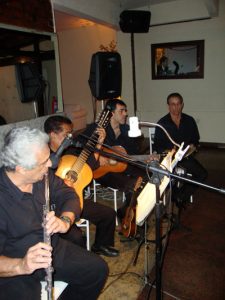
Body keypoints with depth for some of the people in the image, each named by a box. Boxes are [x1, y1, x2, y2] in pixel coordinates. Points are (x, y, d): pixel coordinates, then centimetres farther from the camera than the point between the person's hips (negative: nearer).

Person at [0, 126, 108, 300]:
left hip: (54, 250, 5)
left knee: (98, 269, 1)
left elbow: (69, 196, -2)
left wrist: (65, 220, -21)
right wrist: (20, 265, -43)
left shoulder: (44, 175, -8)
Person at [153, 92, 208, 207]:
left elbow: (196, 140, 17)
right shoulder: (162, 123, -1)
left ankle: (180, 198, -2)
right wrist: (167, 152, -18)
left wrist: (193, 146, -5)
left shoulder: (189, 120, 8)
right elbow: (157, 146, 0)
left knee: (202, 174, -19)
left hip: (185, 156, 3)